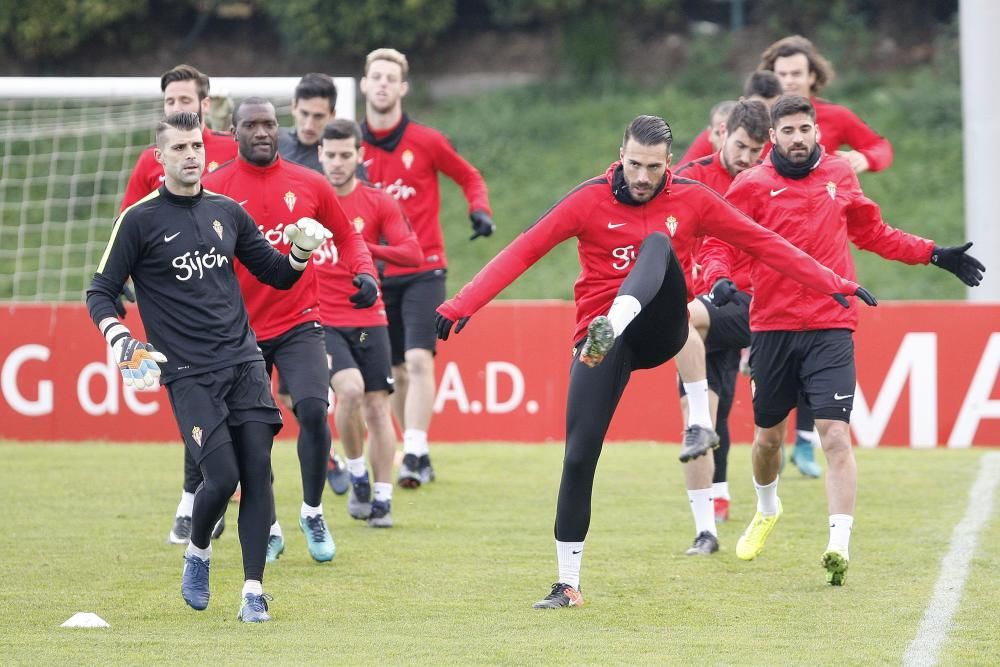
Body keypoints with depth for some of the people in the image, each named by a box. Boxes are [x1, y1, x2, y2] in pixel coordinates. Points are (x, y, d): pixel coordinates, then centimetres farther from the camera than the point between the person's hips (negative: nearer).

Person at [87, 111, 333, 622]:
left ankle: (254, 591, -1)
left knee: (257, 470, -7)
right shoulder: (140, 220, -1)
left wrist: (301, 252, -3)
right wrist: (118, 339, -16)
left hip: (243, 360, 4)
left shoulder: (227, 212, 11)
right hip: (187, 372, -4)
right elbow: (100, 292, 2)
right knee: (222, 476, -13)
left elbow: (277, 276, 19)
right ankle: (197, 552, 18)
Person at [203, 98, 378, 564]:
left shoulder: (309, 184, 2)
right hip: (240, 329, 0)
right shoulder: (213, 189, -4)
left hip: (299, 323, 0)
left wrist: (365, 273, -6)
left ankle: (312, 512, 5)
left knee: (313, 411, -17)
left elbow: (346, 237, 12)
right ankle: (269, 530, 25)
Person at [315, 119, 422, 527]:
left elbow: (413, 253, -8)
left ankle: (382, 500, 9)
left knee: (377, 405, 0)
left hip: (368, 320, 1)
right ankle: (357, 474, -2)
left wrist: (365, 249, -19)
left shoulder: (378, 203, 1)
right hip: (321, 321, -1)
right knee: (350, 388, -23)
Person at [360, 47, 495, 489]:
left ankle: (414, 455, -24)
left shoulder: (426, 142, -4)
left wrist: (479, 210, -9)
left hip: (423, 270, -3)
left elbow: (469, 177, 9)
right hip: (376, 273, 3)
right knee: (396, 372, 9)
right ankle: (418, 454, 22)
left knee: (418, 360, -18)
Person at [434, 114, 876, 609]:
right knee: (579, 456, -10)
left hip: (660, 329, 0)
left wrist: (832, 284, 2)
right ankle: (567, 584, 3)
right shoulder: (591, 200, -3)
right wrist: (462, 305, -17)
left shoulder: (690, 200, 2)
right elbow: (523, 251, -8)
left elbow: (763, 243, 6)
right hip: (601, 339, 0)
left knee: (657, 244, -27)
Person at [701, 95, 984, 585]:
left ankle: (840, 545, -19)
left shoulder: (839, 174, 8)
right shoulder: (753, 185, -1)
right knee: (768, 435, 14)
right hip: (772, 328, 0)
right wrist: (720, 278, -24)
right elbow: (718, 242, -3)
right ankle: (767, 509, 45)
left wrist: (933, 255, 18)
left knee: (835, 434, -14)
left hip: (830, 328, 0)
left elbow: (871, 232, 22)